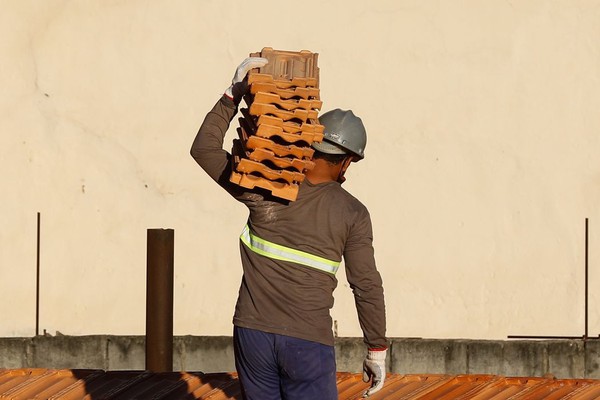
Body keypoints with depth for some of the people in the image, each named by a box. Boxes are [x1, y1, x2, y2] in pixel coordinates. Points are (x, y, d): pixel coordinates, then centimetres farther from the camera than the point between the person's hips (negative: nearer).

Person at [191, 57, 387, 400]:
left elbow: (204, 149, 7)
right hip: (309, 343, -2)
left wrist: (233, 95, 7)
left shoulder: (263, 188, -1)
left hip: (253, 333, 3)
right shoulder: (352, 214, -3)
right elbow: (367, 287, -2)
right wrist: (377, 350, 8)